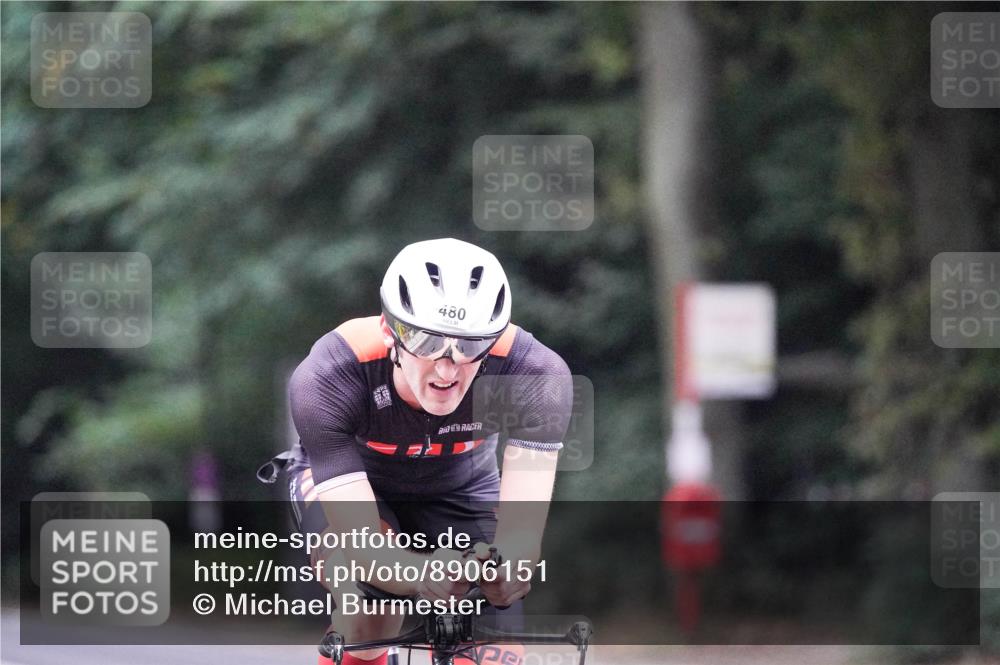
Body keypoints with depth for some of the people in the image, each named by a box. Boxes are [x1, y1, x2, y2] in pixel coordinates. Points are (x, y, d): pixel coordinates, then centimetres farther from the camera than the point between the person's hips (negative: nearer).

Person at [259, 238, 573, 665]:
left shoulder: (534, 373, -35)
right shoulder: (326, 379, -38)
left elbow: (522, 528, -41)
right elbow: (361, 547, -43)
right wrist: (424, 574, -65)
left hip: (459, 489, 2)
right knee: (371, 620, -32)